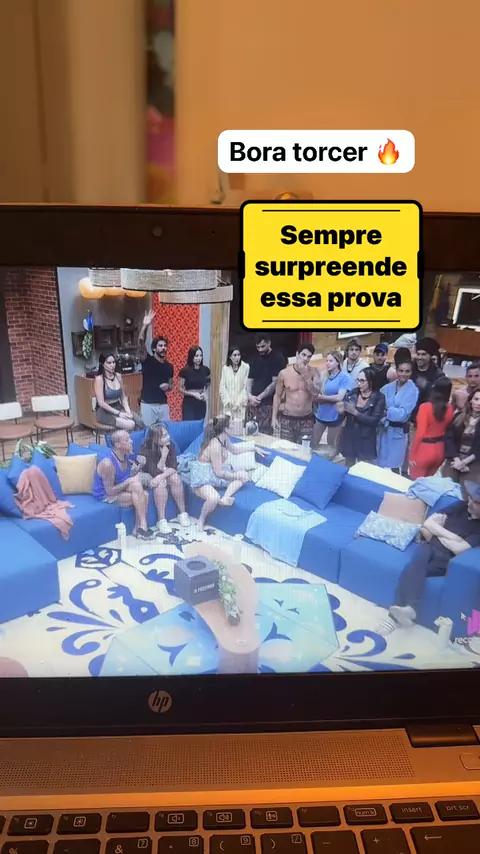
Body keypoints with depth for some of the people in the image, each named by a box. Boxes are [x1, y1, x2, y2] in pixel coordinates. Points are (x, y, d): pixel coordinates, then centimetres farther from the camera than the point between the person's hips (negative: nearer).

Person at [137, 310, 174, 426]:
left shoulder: (169, 366, 9)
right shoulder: (147, 360, -4)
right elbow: (141, 344, -21)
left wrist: (168, 387, -6)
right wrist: (145, 326, -35)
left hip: (163, 405, 4)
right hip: (148, 405, -4)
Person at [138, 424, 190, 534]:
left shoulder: (170, 445, -15)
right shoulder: (146, 449, -26)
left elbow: (173, 467, -19)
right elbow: (155, 472, -30)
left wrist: (161, 476, -36)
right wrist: (163, 456, -39)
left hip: (164, 473, 4)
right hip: (148, 475, -4)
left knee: (176, 478, -25)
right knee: (160, 483, -33)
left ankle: (182, 513, -14)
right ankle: (161, 521, -30)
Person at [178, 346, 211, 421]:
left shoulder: (205, 370, 1)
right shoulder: (185, 370, -10)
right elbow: (180, 389, -4)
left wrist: (205, 392, 2)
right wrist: (193, 394, -16)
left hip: (201, 403, 4)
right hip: (189, 403, -4)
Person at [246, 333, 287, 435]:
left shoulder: (278, 359, -4)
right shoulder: (255, 359, 15)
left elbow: (275, 383, -10)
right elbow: (250, 380, 14)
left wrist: (259, 397, -11)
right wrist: (250, 396, -4)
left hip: (268, 404, -6)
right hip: (253, 402, 6)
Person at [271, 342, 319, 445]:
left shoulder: (314, 372, -2)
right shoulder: (284, 373, -4)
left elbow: (315, 393, -13)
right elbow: (277, 395, 4)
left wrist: (305, 375, -20)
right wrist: (274, 417, 0)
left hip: (306, 420, 0)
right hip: (287, 419, 0)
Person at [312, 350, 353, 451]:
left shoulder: (345, 377, -13)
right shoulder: (325, 376, 4)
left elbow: (339, 397, -20)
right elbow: (318, 393, 8)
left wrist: (321, 397, -14)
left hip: (334, 416, -5)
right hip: (320, 414, 5)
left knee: (331, 445, 14)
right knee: (313, 443, 12)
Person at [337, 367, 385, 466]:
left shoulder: (379, 398, -11)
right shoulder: (352, 393, -1)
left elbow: (374, 421, -17)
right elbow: (344, 413, 6)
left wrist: (355, 412, -24)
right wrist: (341, 411, -18)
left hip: (365, 441, -4)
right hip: (349, 437, 4)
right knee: (348, 467, 17)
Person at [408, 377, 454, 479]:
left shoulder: (425, 407, -18)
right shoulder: (450, 408, -2)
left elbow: (420, 434, -19)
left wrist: (411, 454, -12)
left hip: (424, 449, -5)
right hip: (439, 450, 6)